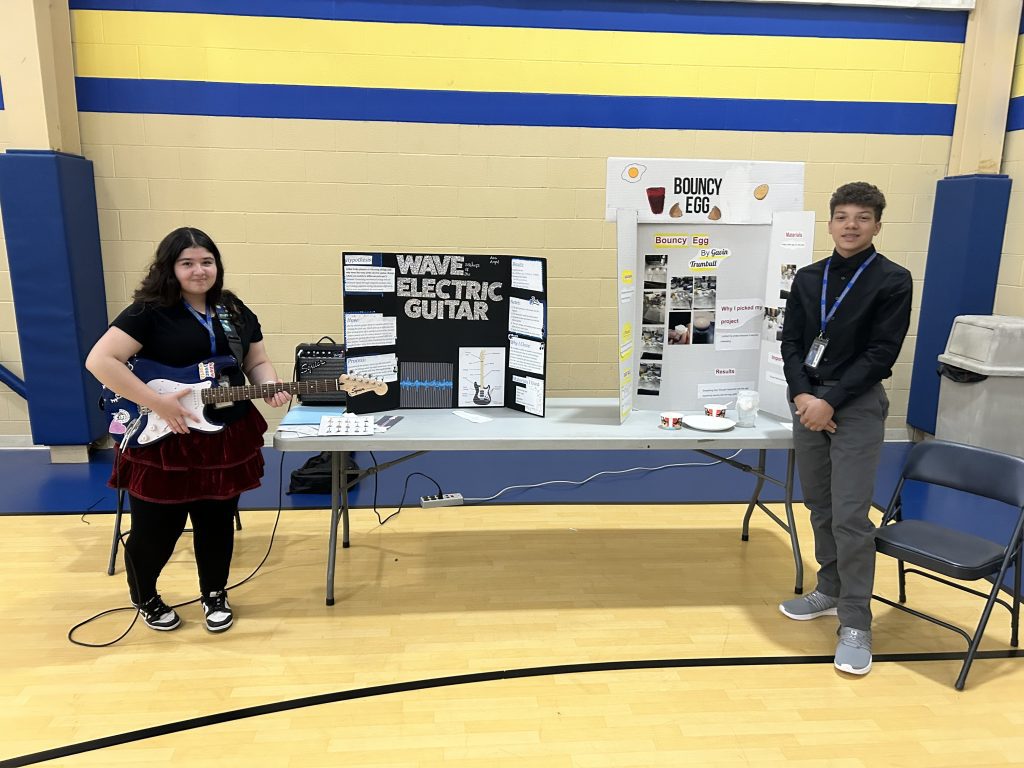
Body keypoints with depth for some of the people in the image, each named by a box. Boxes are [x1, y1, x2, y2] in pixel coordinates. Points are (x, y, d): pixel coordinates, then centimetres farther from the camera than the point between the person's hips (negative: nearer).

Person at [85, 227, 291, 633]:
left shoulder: (236, 311, 7)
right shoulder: (149, 312, -11)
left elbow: (257, 362, 14)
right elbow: (99, 361, -19)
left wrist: (271, 387, -8)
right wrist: (158, 403, -23)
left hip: (227, 439, 4)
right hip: (161, 441, -4)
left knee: (217, 523, 15)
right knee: (155, 530, 8)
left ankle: (215, 594, 37)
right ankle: (145, 599, 37)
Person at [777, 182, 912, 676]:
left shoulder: (893, 281, -4)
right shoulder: (807, 278, 8)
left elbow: (881, 353, -10)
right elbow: (791, 342, 5)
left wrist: (831, 401, -16)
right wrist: (802, 394, -10)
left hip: (858, 405, -5)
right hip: (807, 400, 5)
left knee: (850, 515, -6)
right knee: (819, 506, 13)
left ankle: (855, 623, 6)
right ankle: (830, 591, 31)